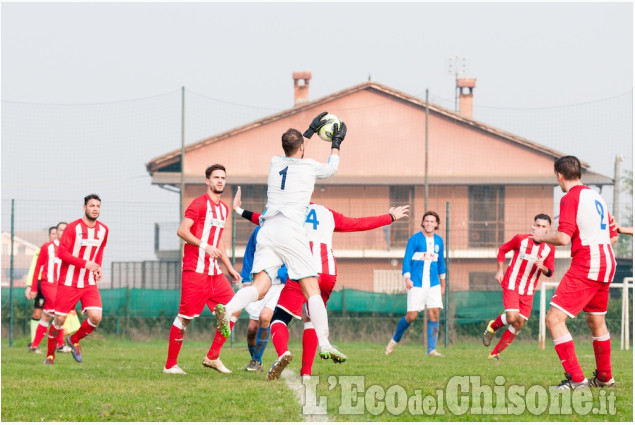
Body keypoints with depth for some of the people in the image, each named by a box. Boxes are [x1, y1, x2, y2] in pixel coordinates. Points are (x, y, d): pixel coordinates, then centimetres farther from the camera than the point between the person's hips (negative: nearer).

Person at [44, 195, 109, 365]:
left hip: (89, 283, 4)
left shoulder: (103, 230, 5)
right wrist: (85, 263, -23)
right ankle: (50, 355, 19)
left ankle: (75, 339, 16)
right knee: (60, 320, -1)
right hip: (68, 282, -4)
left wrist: (98, 268, 4)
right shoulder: (72, 228, -12)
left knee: (96, 318, -13)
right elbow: (61, 252, -15)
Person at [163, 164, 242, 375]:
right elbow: (182, 231, -14)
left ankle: (212, 357, 8)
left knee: (233, 309, 1)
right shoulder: (200, 203, -7)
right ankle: (170, 365, 0)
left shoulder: (223, 208, 18)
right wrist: (204, 246, -22)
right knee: (186, 316, -7)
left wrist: (230, 268, 23)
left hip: (214, 271, 8)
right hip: (195, 269, -8)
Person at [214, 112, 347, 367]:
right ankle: (324, 344, -7)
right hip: (291, 233, -4)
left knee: (260, 287, -6)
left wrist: (310, 132, 48)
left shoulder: (275, 163, 16)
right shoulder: (309, 166, 5)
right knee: (312, 290, 1)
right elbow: (331, 169, 27)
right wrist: (336, 144, 41)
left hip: (267, 232, 4)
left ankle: (227, 309, -35)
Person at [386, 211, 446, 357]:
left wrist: (442, 282, 24)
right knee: (411, 316, -5)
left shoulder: (438, 241, 10)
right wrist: (407, 278, -18)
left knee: (434, 314, -8)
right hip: (416, 284, -4)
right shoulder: (415, 239, -4)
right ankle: (395, 340, 20)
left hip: (433, 284, 4)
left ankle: (432, 349, -4)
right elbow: (407, 259, -6)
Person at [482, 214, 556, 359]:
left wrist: (543, 267, -20)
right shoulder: (521, 239, -7)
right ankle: (492, 327, 11)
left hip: (528, 291, 4)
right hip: (511, 284, -3)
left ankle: (495, 353, 11)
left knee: (519, 324, -1)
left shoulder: (549, 248, -1)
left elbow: (549, 272, 4)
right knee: (512, 318, -22)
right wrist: (500, 271, 2)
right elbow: (502, 250, 8)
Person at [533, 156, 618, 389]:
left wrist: (542, 237, 0)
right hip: (607, 263, 9)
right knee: (596, 322, 25)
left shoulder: (570, 198, -9)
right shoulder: (597, 197, 15)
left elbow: (563, 238, -19)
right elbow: (613, 236, 21)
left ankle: (575, 378, -18)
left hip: (585, 265, -9)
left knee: (554, 319, -11)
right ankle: (604, 377, 37)